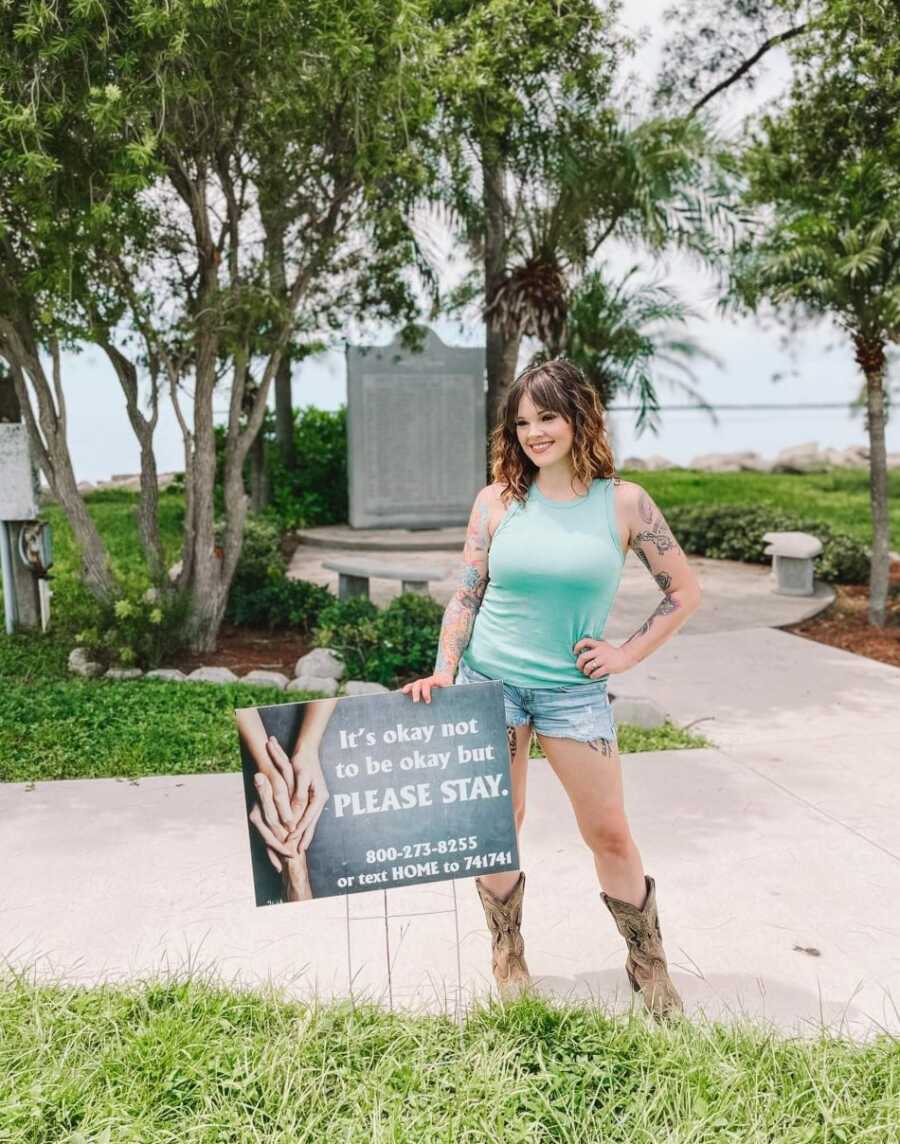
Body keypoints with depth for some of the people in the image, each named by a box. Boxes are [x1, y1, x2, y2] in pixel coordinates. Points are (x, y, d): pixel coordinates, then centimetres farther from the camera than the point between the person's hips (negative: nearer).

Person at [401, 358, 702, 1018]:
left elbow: (685, 591, 4)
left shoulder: (623, 502, -3)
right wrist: (443, 672, -8)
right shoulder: (498, 500, 0)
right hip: (488, 680, 1)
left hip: (573, 687, -1)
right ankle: (508, 960, 29)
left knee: (611, 835, 3)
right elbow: (466, 594, 2)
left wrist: (629, 654, -3)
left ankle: (649, 966, 25)